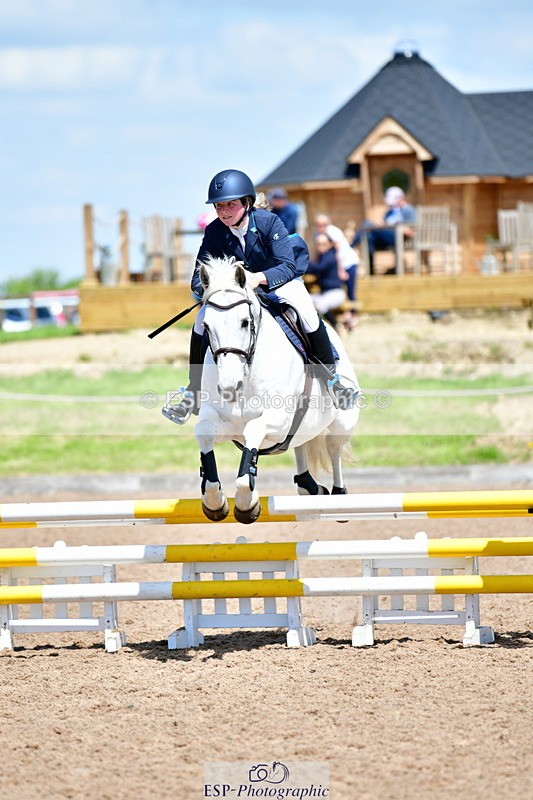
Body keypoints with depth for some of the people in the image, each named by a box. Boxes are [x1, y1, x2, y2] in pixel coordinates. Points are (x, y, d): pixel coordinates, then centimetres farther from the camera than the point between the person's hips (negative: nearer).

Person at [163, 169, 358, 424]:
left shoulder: (269, 222, -26)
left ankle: (332, 378, -11)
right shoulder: (214, 232, -18)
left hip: (277, 281, -3)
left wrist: (259, 278, -52)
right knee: (203, 317, -18)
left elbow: (287, 267, -33)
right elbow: (199, 278, -15)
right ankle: (193, 394, -7)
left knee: (304, 307, -29)